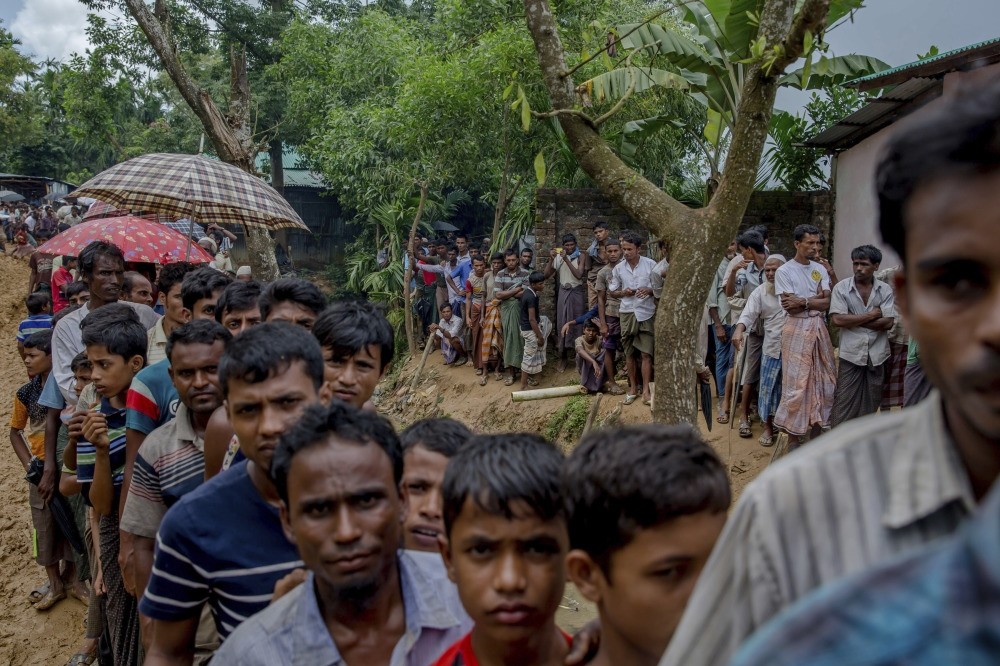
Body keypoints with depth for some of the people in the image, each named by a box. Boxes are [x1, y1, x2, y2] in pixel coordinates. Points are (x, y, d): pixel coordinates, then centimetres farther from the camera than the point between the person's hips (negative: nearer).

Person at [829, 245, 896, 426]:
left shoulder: (885, 290, 1)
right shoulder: (841, 288, -4)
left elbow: (887, 323, -8)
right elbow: (837, 319, -15)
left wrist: (853, 319, -11)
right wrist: (870, 315, -11)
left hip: (877, 355, 2)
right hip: (851, 354, -2)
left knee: (870, 403, 12)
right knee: (844, 403, -1)